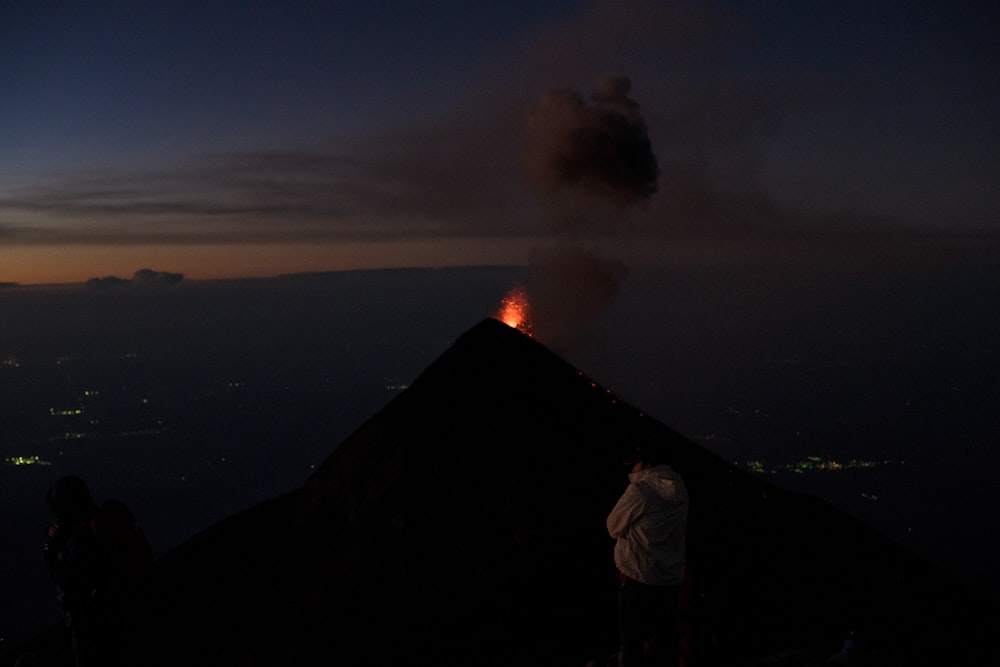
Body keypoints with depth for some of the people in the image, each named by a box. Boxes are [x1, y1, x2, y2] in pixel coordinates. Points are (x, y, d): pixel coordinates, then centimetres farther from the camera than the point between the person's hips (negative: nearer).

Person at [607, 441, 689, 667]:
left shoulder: (640, 490, -17)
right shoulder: (679, 489, 3)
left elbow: (614, 527, -6)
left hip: (639, 577, -6)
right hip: (672, 577, 7)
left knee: (633, 639, 5)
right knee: (666, 638, 15)